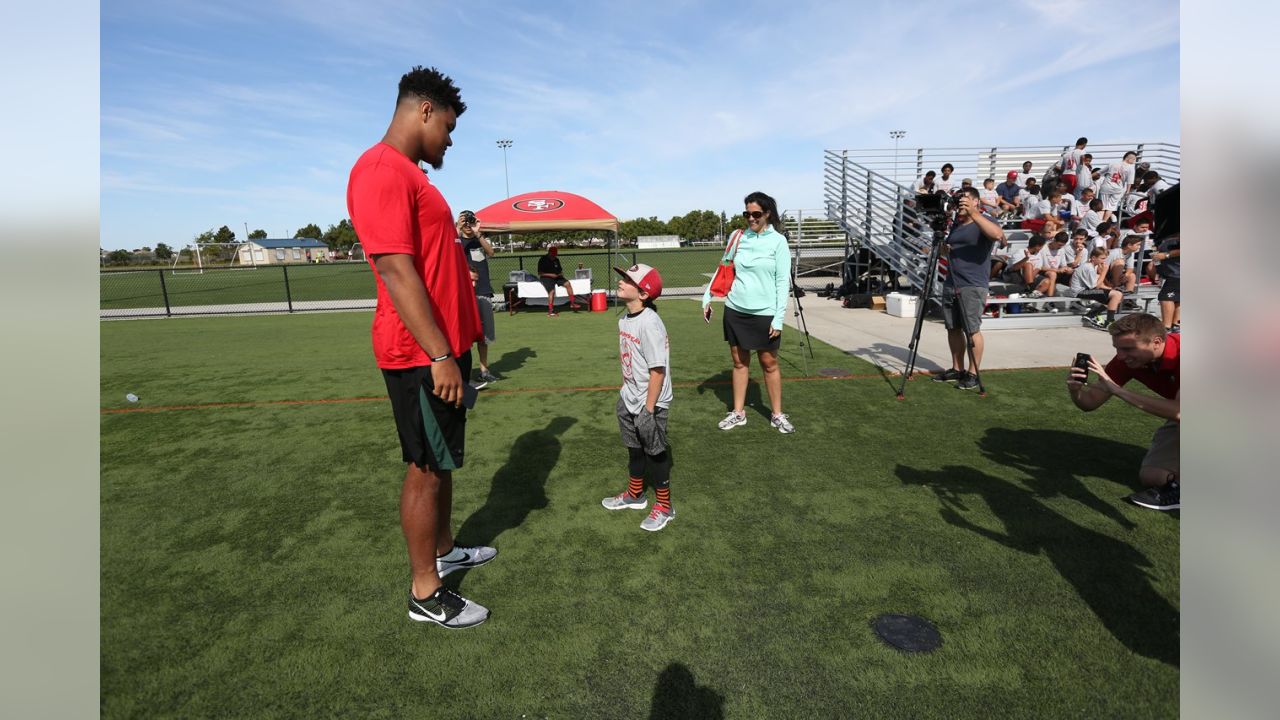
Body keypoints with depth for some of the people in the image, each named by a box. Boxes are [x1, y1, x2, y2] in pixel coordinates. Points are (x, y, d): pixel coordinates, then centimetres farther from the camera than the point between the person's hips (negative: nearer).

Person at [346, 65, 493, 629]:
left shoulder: (409, 173, 18)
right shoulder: (383, 171, -16)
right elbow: (395, 271, -23)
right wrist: (440, 355, -23)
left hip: (444, 346, 10)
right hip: (422, 355, -10)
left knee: (443, 459, 20)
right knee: (426, 468, 1)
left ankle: (443, 551, 37)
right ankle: (425, 593, 17)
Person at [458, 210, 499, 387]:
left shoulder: (480, 239, 16)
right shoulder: (458, 240, 4)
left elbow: (491, 252, -6)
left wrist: (478, 233, -16)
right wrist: (458, 230, -28)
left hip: (484, 291, 5)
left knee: (483, 333, 11)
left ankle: (484, 370, 21)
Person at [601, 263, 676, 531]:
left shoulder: (650, 323, -25)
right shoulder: (625, 319, 3)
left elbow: (658, 369, -24)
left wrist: (648, 408, -22)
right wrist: (626, 391, 16)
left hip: (651, 404, -8)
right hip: (629, 399, 8)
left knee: (655, 453, 7)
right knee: (634, 449, 23)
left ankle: (664, 506, 26)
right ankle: (635, 494, 44)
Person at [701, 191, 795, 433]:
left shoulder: (778, 241, -6)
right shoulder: (739, 238, 4)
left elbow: (783, 282, -7)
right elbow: (723, 270, 14)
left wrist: (779, 318, -12)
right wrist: (707, 297, 8)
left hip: (764, 313, -3)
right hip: (735, 310, 4)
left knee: (769, 363, 5)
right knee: (739, 361, 11)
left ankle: (777, 415, 19)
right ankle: (738, 413, 22)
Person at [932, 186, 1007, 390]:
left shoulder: (984, 221, -4)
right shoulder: (955, 224, 17)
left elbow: (998, 235, -27)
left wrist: (973, 214, -32)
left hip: (972, 286, -7)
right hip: (950, 284, 7)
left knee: (972, 330, -6)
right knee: (953, 328, 9)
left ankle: (973, 373, 2)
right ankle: (957, 369, 19)